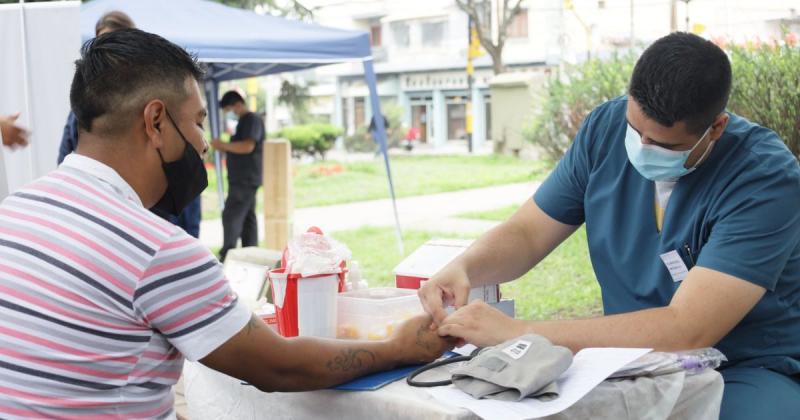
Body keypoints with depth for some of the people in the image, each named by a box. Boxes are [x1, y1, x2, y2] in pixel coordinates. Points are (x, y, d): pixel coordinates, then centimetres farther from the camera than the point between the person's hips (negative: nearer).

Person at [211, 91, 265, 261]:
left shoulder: (252, 120, -12)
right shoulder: (244, 121, 19)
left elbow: (247, 146, -24)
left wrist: (223, 145, -15)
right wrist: (225, 149, 10)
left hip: (245, 179, -10)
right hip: (243, 178, 10)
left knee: (231, 216, -13)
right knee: (247, 217, 10)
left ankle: (226, 257, -14)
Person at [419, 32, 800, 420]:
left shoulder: (767, 179, -22)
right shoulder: (606, 127, -6)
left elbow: (684, 331, -31)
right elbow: (526, 234, 2)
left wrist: (516, 332, -33)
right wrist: (462, 268, -20)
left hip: (748, 372, -2)